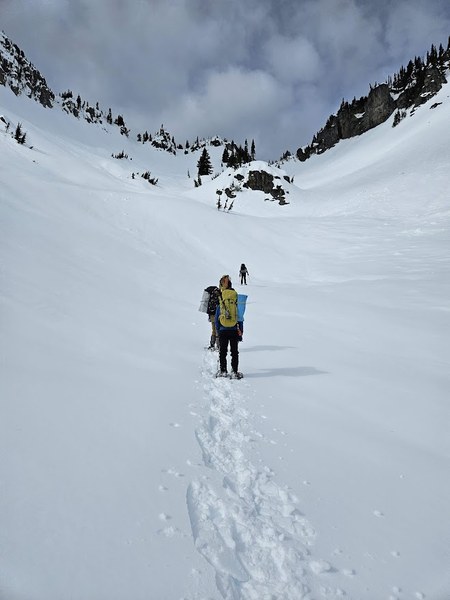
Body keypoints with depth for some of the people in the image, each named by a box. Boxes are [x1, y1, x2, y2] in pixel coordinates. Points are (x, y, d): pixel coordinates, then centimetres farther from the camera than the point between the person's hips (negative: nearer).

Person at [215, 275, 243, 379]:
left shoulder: (219, 307, 0)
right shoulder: (237, 306, 2)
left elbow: (216, 320, 3)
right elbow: (240, 320, 5)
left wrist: (218, 331, 10)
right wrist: (240, 332, 9)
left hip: (223, 331, 0)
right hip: (234, 331, 0)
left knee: (222, 351, 9)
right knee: (234, 352, 6)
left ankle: (223, 371, 12)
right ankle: (235, 372, 5)